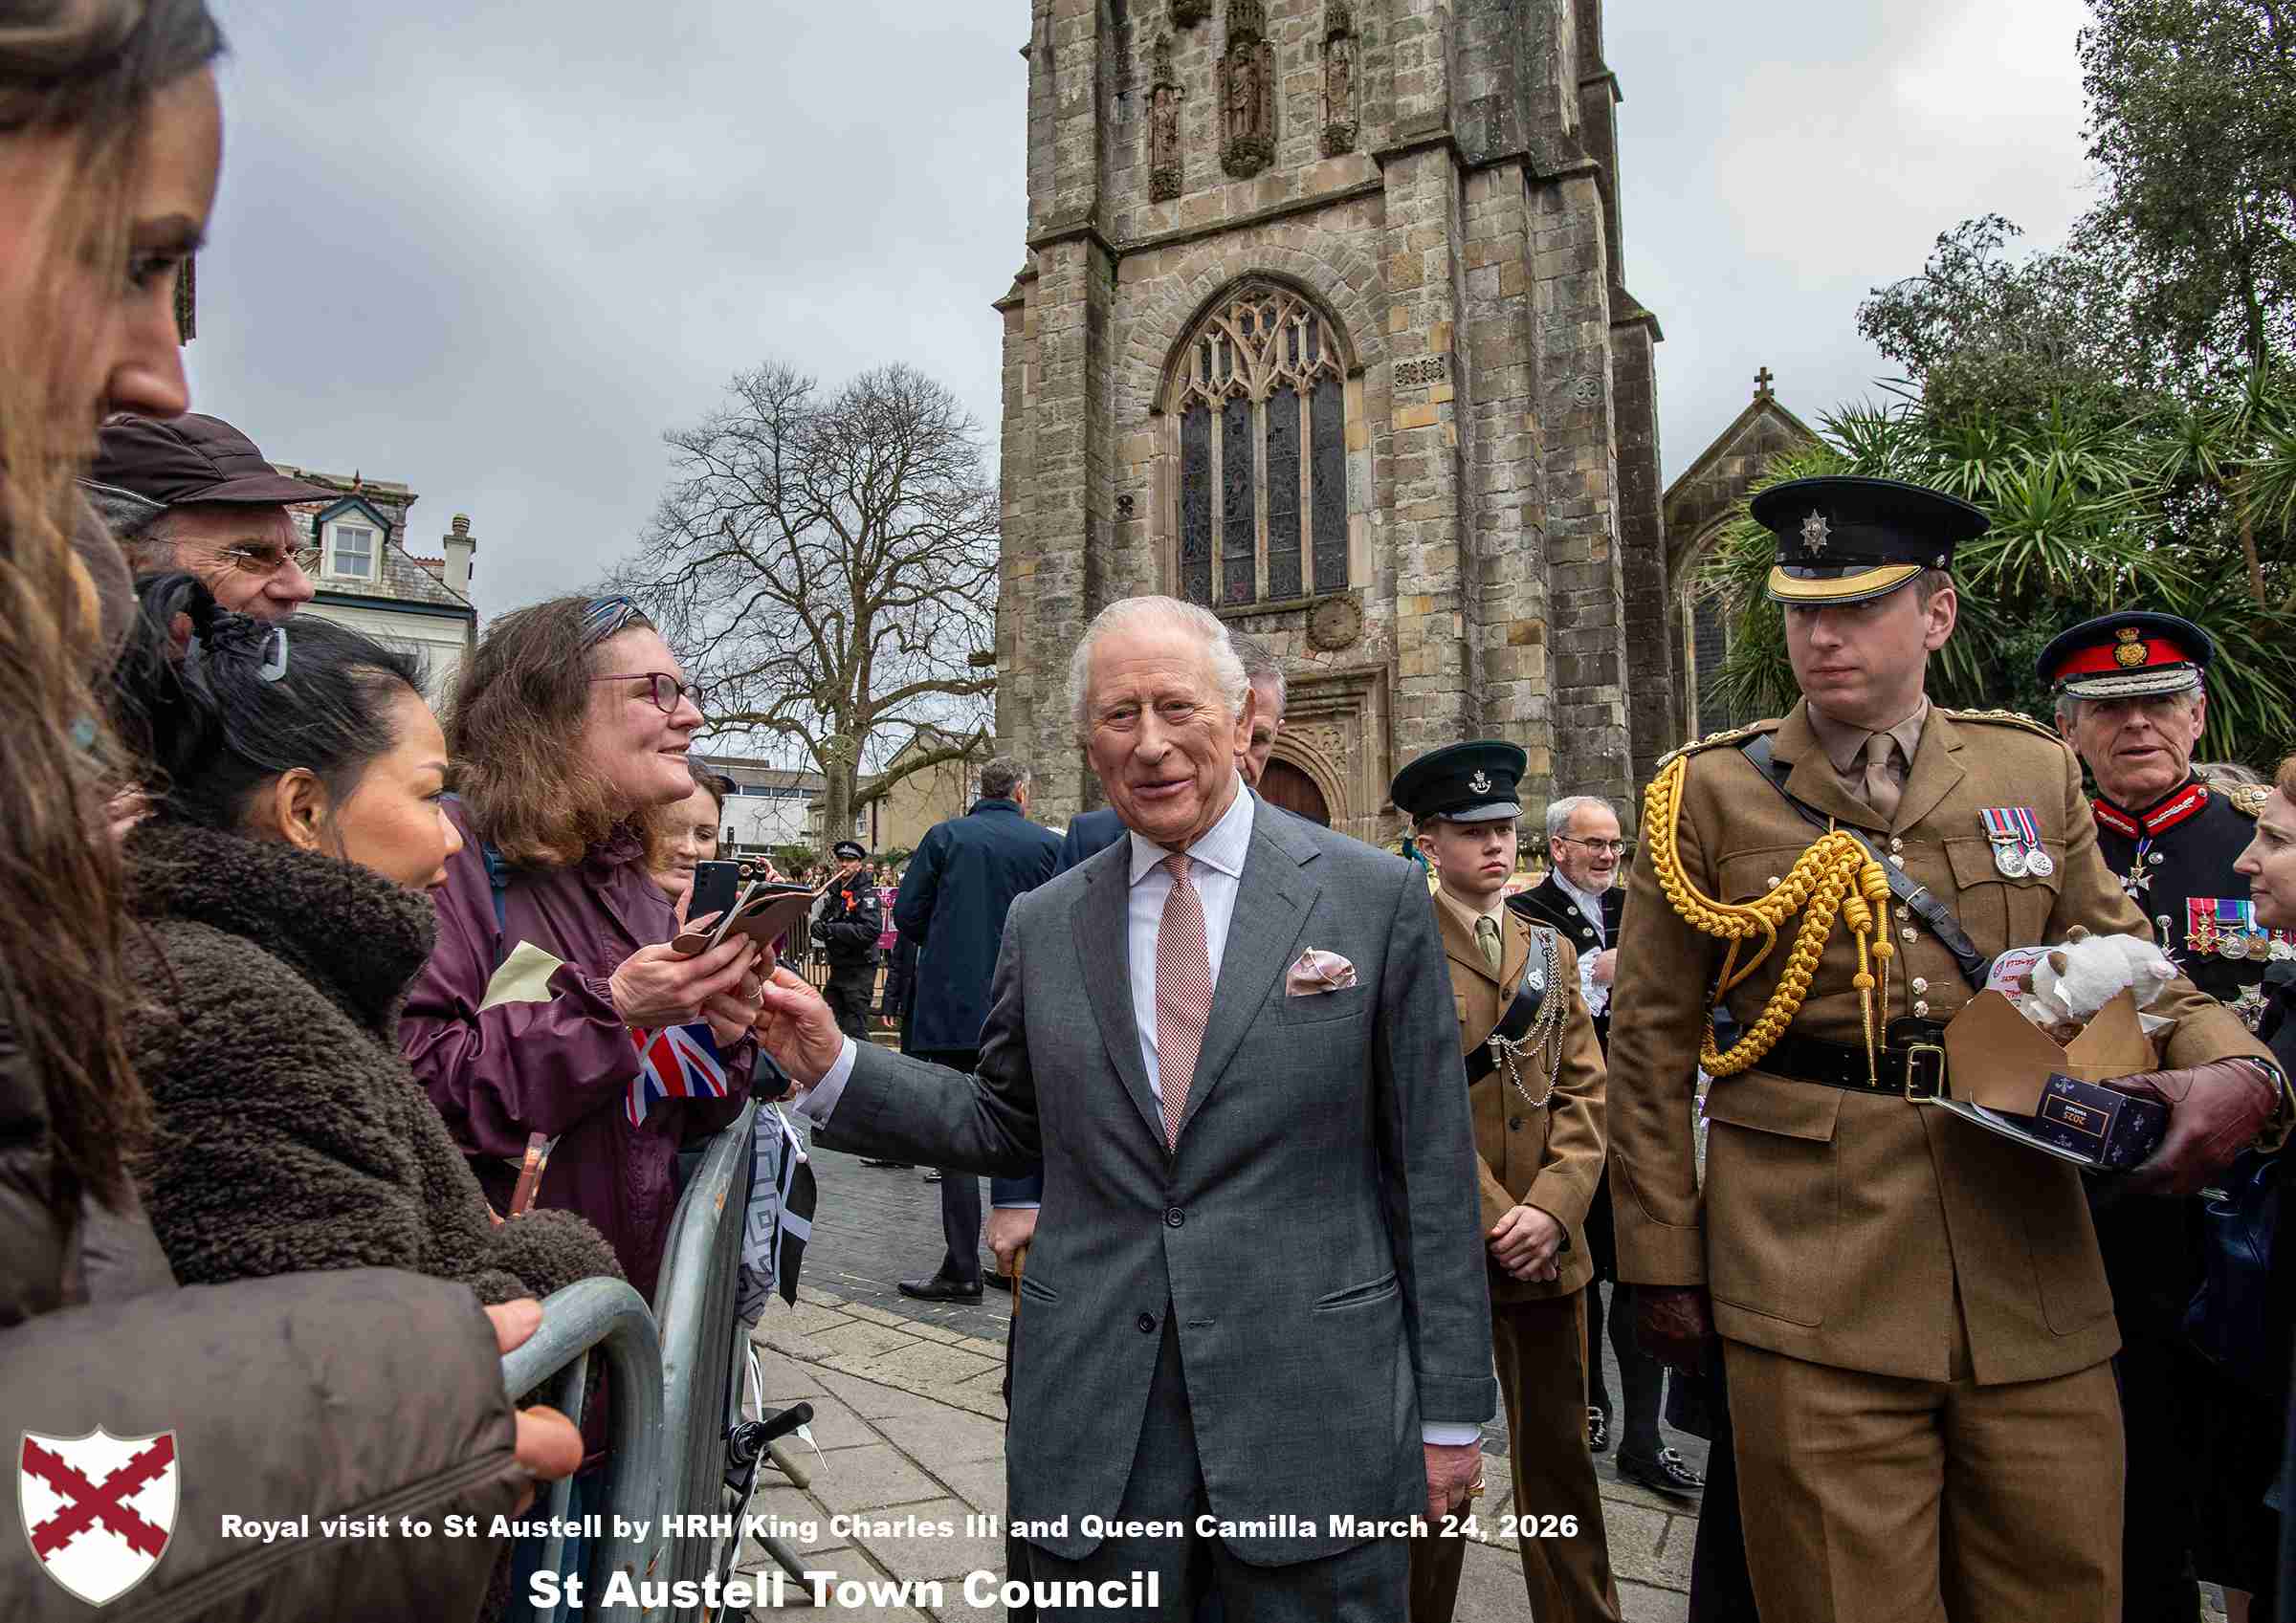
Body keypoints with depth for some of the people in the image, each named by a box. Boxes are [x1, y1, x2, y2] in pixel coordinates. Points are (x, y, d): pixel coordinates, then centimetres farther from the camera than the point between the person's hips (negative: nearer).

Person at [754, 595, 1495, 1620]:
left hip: (1314, 1405, -2)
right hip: (1092, 1414, 2)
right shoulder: (1043, 924, 3)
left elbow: (1431, 1163, -3)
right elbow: (1003, 1126, 12)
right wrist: (832, 1066, -1)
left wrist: (1449, 1411, -1)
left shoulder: (1375, 896, -6)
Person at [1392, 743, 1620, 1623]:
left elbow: (1585, 1090, 4)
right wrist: (1497, 1224, -13)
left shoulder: (1552, 948, 10)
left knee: (1560, 1452, 16)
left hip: (1549, 1245, 4)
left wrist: (1551, 1207, -9)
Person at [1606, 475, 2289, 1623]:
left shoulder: (2035, 773, 7)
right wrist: (1662, 1266, -1)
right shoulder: (1709, 793, -2)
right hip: (1813, 1286, -3)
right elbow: (1651, 1049, -1)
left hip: (2033, 1268, 4)